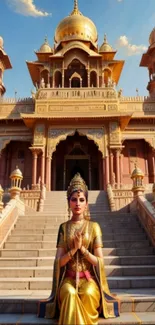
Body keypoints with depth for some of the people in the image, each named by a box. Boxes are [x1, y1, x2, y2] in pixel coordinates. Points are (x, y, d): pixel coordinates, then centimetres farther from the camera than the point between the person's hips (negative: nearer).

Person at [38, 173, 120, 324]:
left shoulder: (93, 226, 0)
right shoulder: (64, 227, 3)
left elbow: (99, 261, -2)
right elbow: (59, 262, -1)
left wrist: (82, 248, -15)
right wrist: (74, 249, -16)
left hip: (89, 278, 0)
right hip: (69, 278, 0)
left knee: (88, 294, -32)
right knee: (70, 293, -33)